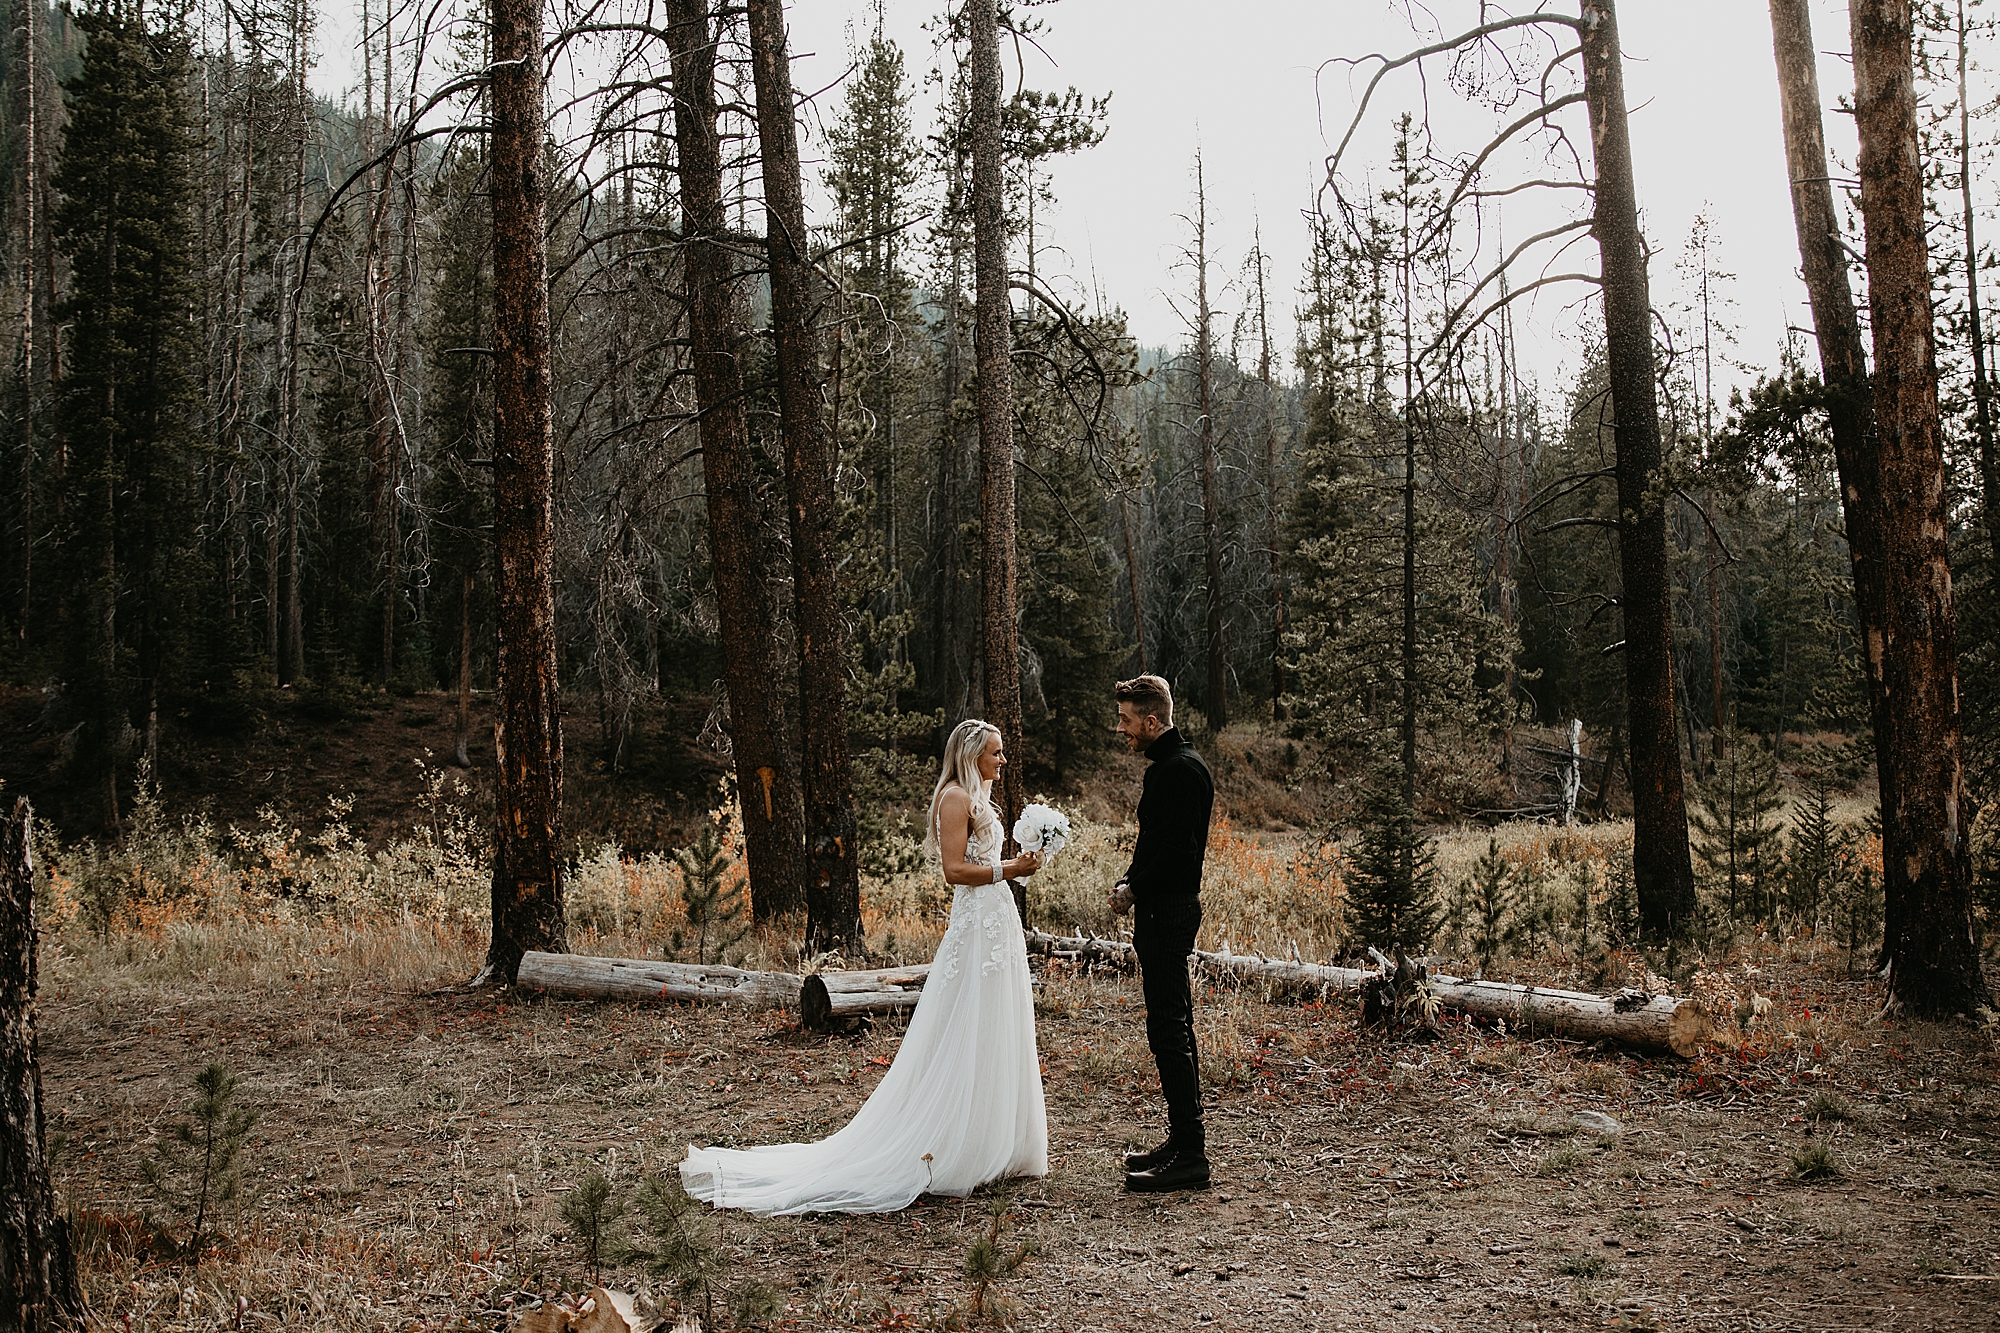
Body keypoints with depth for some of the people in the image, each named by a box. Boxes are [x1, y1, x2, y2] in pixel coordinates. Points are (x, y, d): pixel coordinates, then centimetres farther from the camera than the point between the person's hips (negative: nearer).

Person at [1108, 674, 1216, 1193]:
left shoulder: (1182, 770, -16)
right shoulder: (1166, 766, 17)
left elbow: (1175, 846, -22)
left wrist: (1134, 891, -10)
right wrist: (1130, 886, 6)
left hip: (1169, 912, -11)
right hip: (1162, 911, 11)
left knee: (1169, 1031, -8)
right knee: (1172, 1028, 15)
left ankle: (1190, 1155, -4)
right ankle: (1183, 1139, 24)